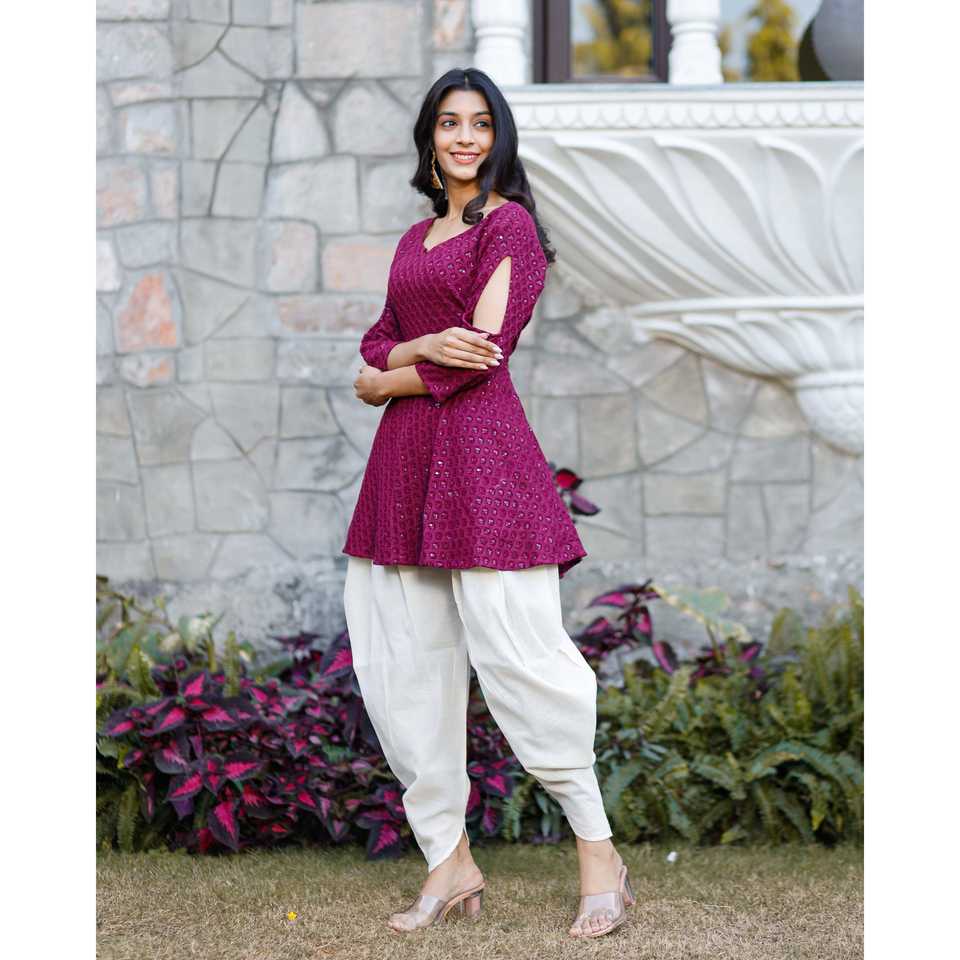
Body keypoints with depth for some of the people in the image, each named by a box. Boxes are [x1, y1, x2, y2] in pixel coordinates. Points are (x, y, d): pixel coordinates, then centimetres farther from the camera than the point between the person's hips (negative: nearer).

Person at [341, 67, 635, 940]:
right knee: (405, 662, 5)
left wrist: (388, 377, 1)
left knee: (516, 653, -10)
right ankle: (450, 864, 12)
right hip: (408, 457, 8)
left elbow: (481, 352, -11)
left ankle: (600, 855, 0)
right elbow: (379, 348, 13)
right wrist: (426, 348, -9)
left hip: (481, 443, -8)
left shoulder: (509, 224, -2)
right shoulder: (416, 237, 20)